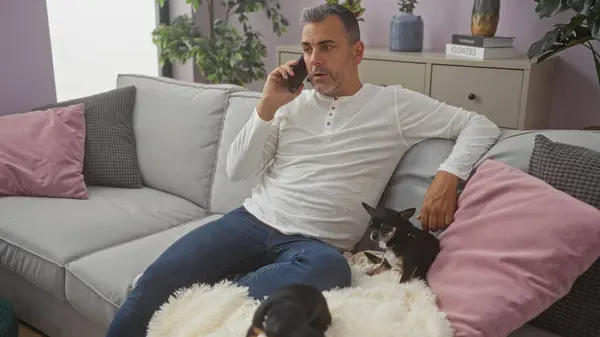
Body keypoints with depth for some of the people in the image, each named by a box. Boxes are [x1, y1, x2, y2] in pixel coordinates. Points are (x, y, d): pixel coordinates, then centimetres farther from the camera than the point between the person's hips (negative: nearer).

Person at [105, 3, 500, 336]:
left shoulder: (394, 104, 5)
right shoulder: (293, 104, 15)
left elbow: (481, 126, 4)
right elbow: (237, 170, 10)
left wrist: (448, 176, -15)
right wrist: (268, 106, -1)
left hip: (314, 243, -2)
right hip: (252, 220, 3)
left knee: (330, 267, -40)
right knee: (159, 277, -22)